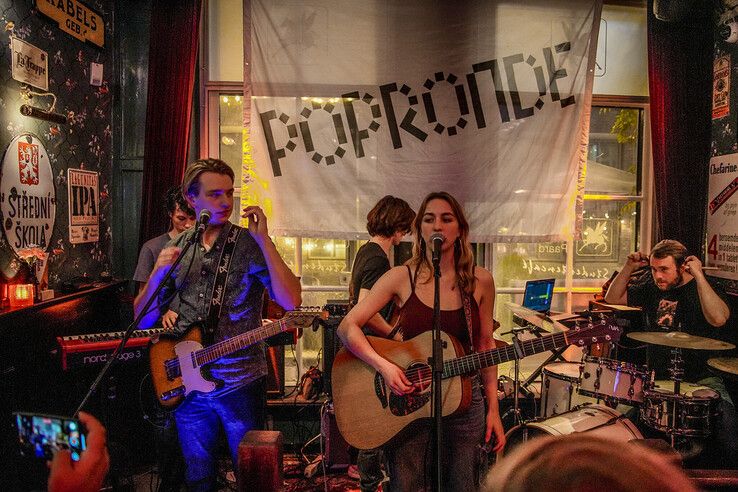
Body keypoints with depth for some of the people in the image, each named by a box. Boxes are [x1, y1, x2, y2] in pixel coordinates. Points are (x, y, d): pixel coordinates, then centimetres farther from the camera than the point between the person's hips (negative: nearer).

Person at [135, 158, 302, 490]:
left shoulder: (249, 244, -8)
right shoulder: (176, 249, 4)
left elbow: (291, 301, -21)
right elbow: (143, 321, 5)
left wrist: (264, 240, -24)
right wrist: (158, 274, -13)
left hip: (240, 384, -3)